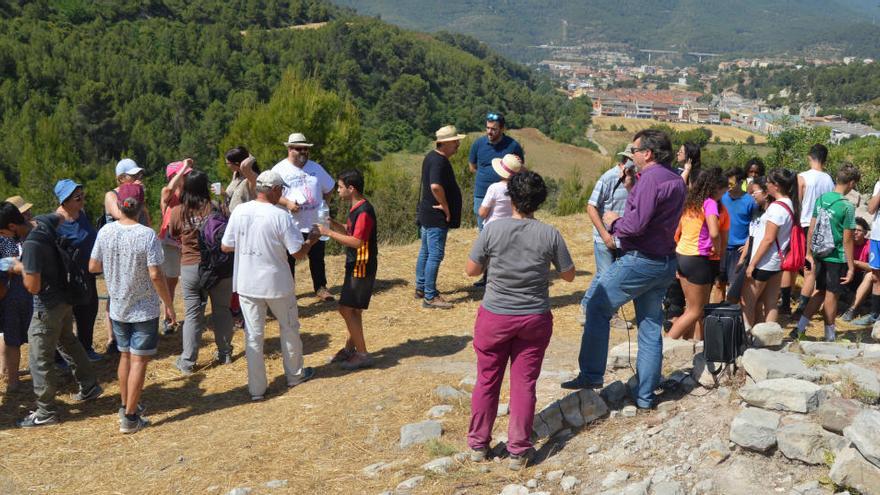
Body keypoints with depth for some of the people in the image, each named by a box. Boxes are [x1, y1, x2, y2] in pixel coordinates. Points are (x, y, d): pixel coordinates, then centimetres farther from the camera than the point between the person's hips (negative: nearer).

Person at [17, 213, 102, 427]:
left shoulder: (31, 244, -28)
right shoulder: (43, 221, -3)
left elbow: (33, 287, -25)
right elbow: (60, 217, 23)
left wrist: (19, 268, -9)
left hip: (48, 307, -9)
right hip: (64, 299, 9)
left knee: (40, 358, 3)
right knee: (68, 342, 27)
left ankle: (46, 412, 13)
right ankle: (89, 387, 39)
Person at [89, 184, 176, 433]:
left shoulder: (105, 232, -6)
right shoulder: (147, 235, -19)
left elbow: (93, 267, 2)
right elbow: (155, 275, -20)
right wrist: (169, 306, -10)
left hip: (118, 308, 5)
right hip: (144, 309, -5)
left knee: (125, 356, 20)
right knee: (139, 360, 3)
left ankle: (126, 405, 33)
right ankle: (130, 417, 6)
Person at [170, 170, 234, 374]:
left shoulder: (177, 212, -7)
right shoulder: (215, 208, -11)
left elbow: (173, 235, 9)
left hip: (190, 267, 0)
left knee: (193, 314, 7)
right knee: (222, 310, 14)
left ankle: (187, 361, 9)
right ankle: (225, 353, 25)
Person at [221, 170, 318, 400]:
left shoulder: (239, 211, -5)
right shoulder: (281, 216, -17)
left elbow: (225, 246, 2)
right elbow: (298, 253, -14)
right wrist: (311, 240, 5)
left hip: (246, 285, 3)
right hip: (277, 285, -3)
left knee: (253, 335, 9)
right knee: (289, 329, 19)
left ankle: (256, 388, 12)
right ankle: (295, 374, 34)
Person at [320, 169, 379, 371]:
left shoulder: (364, 211, -21)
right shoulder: (356, 208, 10)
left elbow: (356, 241, -28)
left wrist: (329, 233, -24)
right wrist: (331, 222, 6)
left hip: (362, 268, -10)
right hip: (355, 266, 10)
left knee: (347, 309, -7)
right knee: (353, 310, 16)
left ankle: (362, 354, 2)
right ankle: (350, 348, 28)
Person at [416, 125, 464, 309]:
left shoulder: (432, 157, 11)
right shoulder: (439, 161, -21)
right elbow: (436, 186, -36)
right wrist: (446, 207, -23)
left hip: (427, 213, 11)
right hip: (437, 217, -11)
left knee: (425, 252, 18)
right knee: (435, 255, -5)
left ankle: (421, 288, 30)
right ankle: (430, 297, 0)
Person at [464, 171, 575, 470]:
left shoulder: (492, 229, -12)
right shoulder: (550, 235, -9)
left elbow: (471, 270, -3)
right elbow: (568, 275, 2)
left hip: (495, 317, 0)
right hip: (534, 320, 0)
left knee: (487, 381, 14)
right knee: (524, 384, 10)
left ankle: (478, 444, 25)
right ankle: (518, 451, 16)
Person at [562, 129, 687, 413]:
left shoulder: (650, 178, -16)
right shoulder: (677, 181, 14)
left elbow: (636, 224, -23)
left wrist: (613, 223, -5)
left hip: (640, 261, -9)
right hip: (665, 263, 9)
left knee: (597, 307, 1)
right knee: (651, 328, 12)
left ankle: (591, 375, 3)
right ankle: (645, 395, 18)